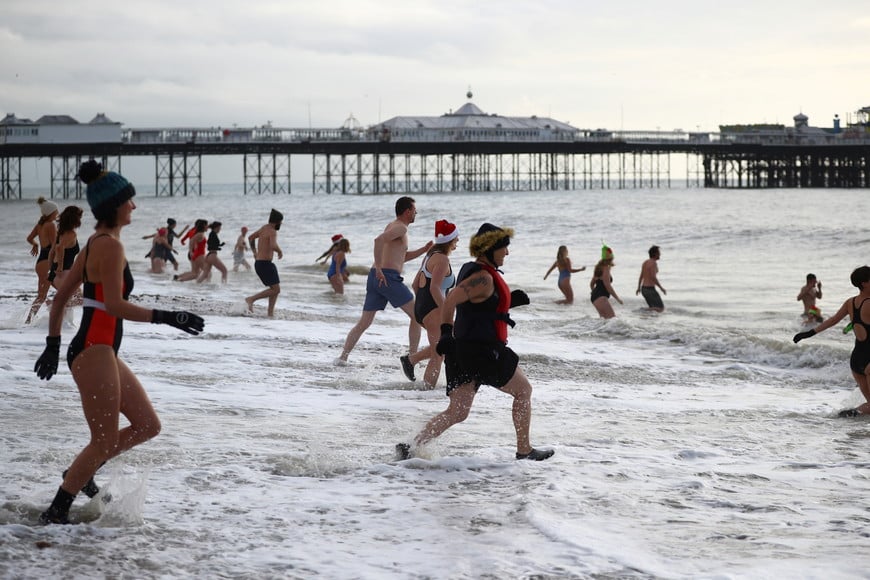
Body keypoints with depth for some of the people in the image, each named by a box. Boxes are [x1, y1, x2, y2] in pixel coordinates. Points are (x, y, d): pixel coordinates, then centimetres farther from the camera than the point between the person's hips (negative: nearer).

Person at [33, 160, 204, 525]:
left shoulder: (96, 244, 14)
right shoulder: (110, 246, -15)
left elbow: (60, 297, 18)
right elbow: (113, 304, -23)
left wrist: (53, 345, 20)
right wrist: (167, 318, -23)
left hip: (103, 353, 10)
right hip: (94, 353, -10)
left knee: (147, 425, 13)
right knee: (105, 441, -3)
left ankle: (80, 472, 20)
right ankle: (55, 513, 4)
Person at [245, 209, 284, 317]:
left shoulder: (264, 228, 14)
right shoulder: (272, 231, -15)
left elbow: (251, 237, 30)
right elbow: (273, 246, -33)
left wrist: (254, 252, 37)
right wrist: (280, 251, -12)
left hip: (258, 263, 10)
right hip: (265, 264, -10)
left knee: (275, 288, 14)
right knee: (276, 290, -8)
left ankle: (271, 313, 9)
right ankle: (251, 299, -11)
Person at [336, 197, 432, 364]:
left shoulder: (392, 226, 26)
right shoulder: (400, 228, -5)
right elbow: (379, 240, -24)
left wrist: (424, 250, 24)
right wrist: (379, 269, -23)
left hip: (375, 277, 9)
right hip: (388, 277, -9)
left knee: (364, 322, 8)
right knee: (416, 315, 1)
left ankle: (342, 356, 0)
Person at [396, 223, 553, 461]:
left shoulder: (472, 271, 16)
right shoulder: (483, 277, -16)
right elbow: (450, 300, -26)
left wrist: (510, 300, 14)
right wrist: (446, 332, -29)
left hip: (463, 351, 9)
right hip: (482, 351, -9)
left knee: (456, 413, 6)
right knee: (523, 390, 12)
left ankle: (411, 447, -7)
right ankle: (524, 451, 18)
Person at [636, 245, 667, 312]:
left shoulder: (645, 262, 11)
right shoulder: (653, 263, -16)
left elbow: (641, 276, 21)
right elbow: (653, 278, -24)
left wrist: (639, 288, 32)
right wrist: (662, 288, -18)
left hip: (644, 289, 9)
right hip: (650, 290, -9)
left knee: (653, 308, 21)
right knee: (661, 309, -7)